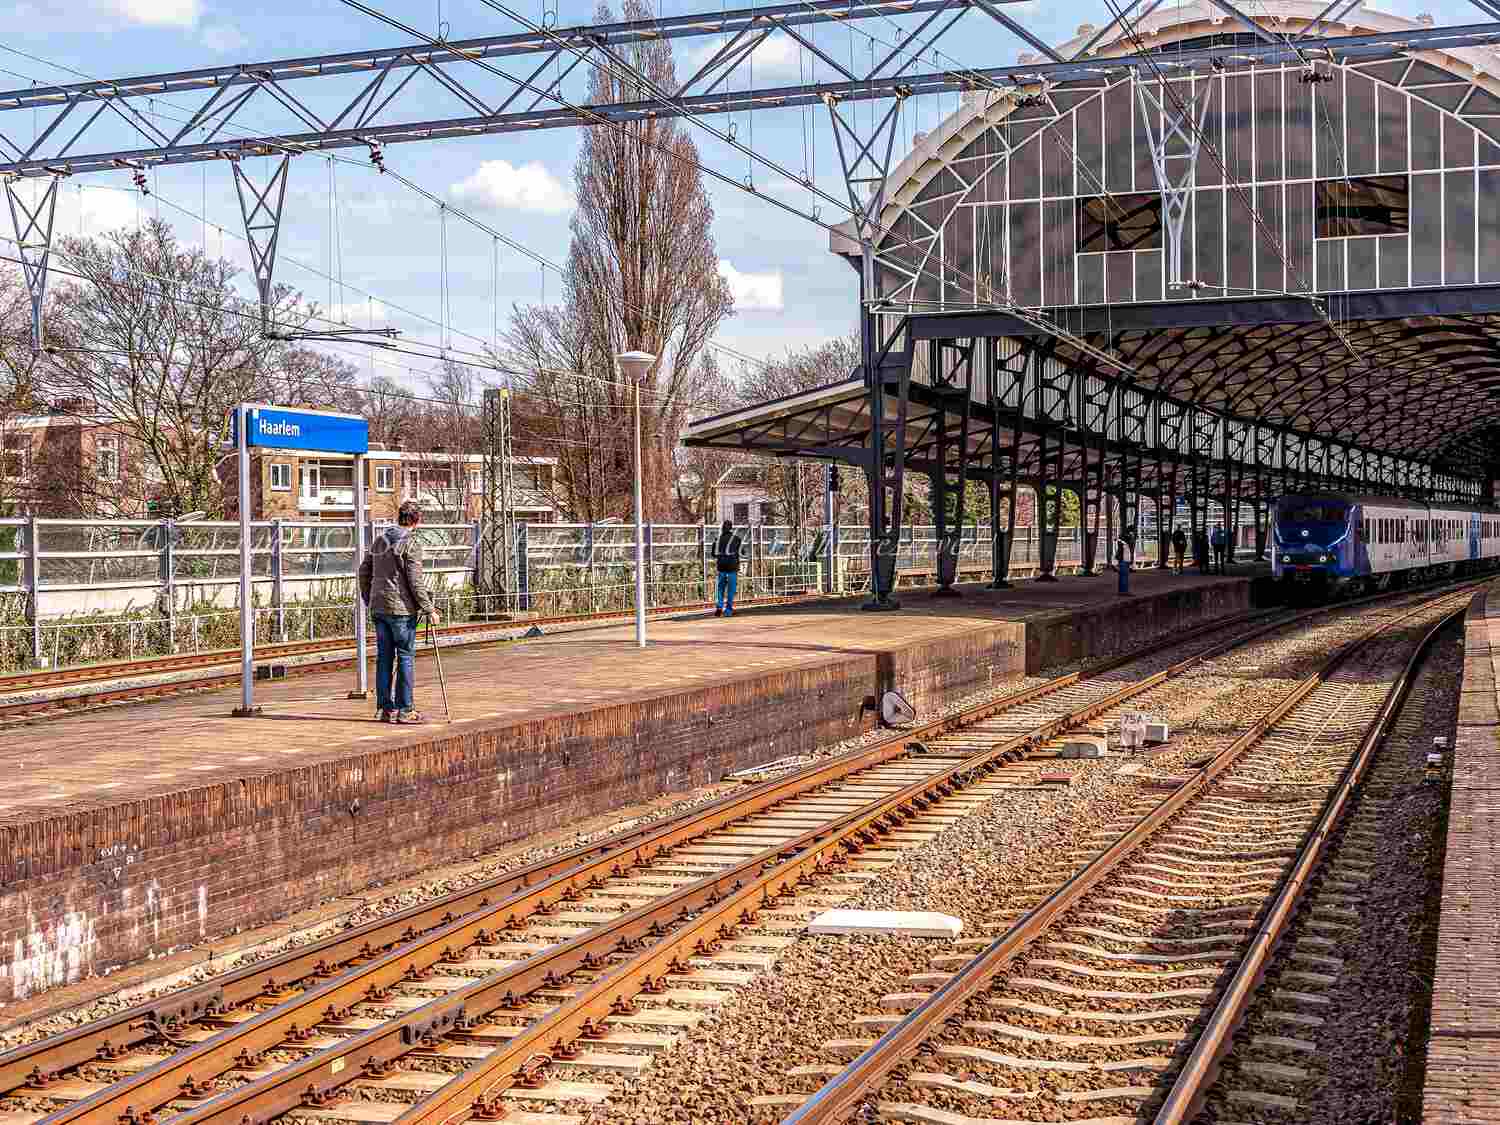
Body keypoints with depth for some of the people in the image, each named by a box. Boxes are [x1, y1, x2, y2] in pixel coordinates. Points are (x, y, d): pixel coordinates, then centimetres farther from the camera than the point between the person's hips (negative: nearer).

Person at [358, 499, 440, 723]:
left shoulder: (379, 540, 11)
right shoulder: (410, 544, -11)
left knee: (384, 657, 9)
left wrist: (369, 600, 25)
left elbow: (364, 572, 16)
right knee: (406, 657, -1)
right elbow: (416, 582, -15)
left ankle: (386, 708, 12)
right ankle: (404, 710, 0)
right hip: (401, 608, -7)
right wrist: (429, 610, -9)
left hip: (378, 608, 7)